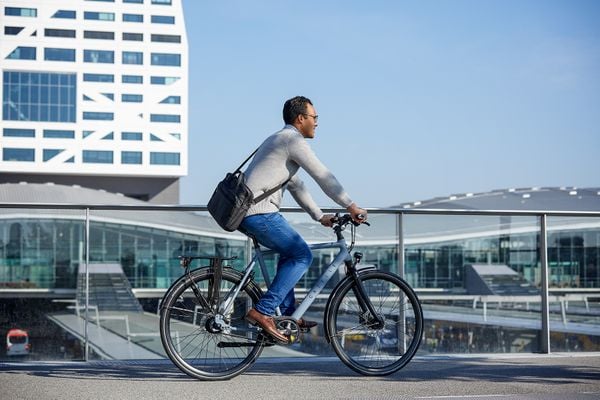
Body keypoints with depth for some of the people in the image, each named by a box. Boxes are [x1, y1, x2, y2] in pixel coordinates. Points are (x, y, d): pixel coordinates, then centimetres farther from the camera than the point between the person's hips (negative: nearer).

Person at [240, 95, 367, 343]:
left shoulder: (278, 139, 25)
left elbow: (295, 186, 29)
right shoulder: (294, 140, -7)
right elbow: (323, 177, -8)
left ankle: (288, 314, 22)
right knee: (302, 256, -5)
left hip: (243, 212, 10)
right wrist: (351, 207, -1)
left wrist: (319, 216, 29)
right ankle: (262, 312, -12)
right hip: (260, 213, -10)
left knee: (291, 251, 23)